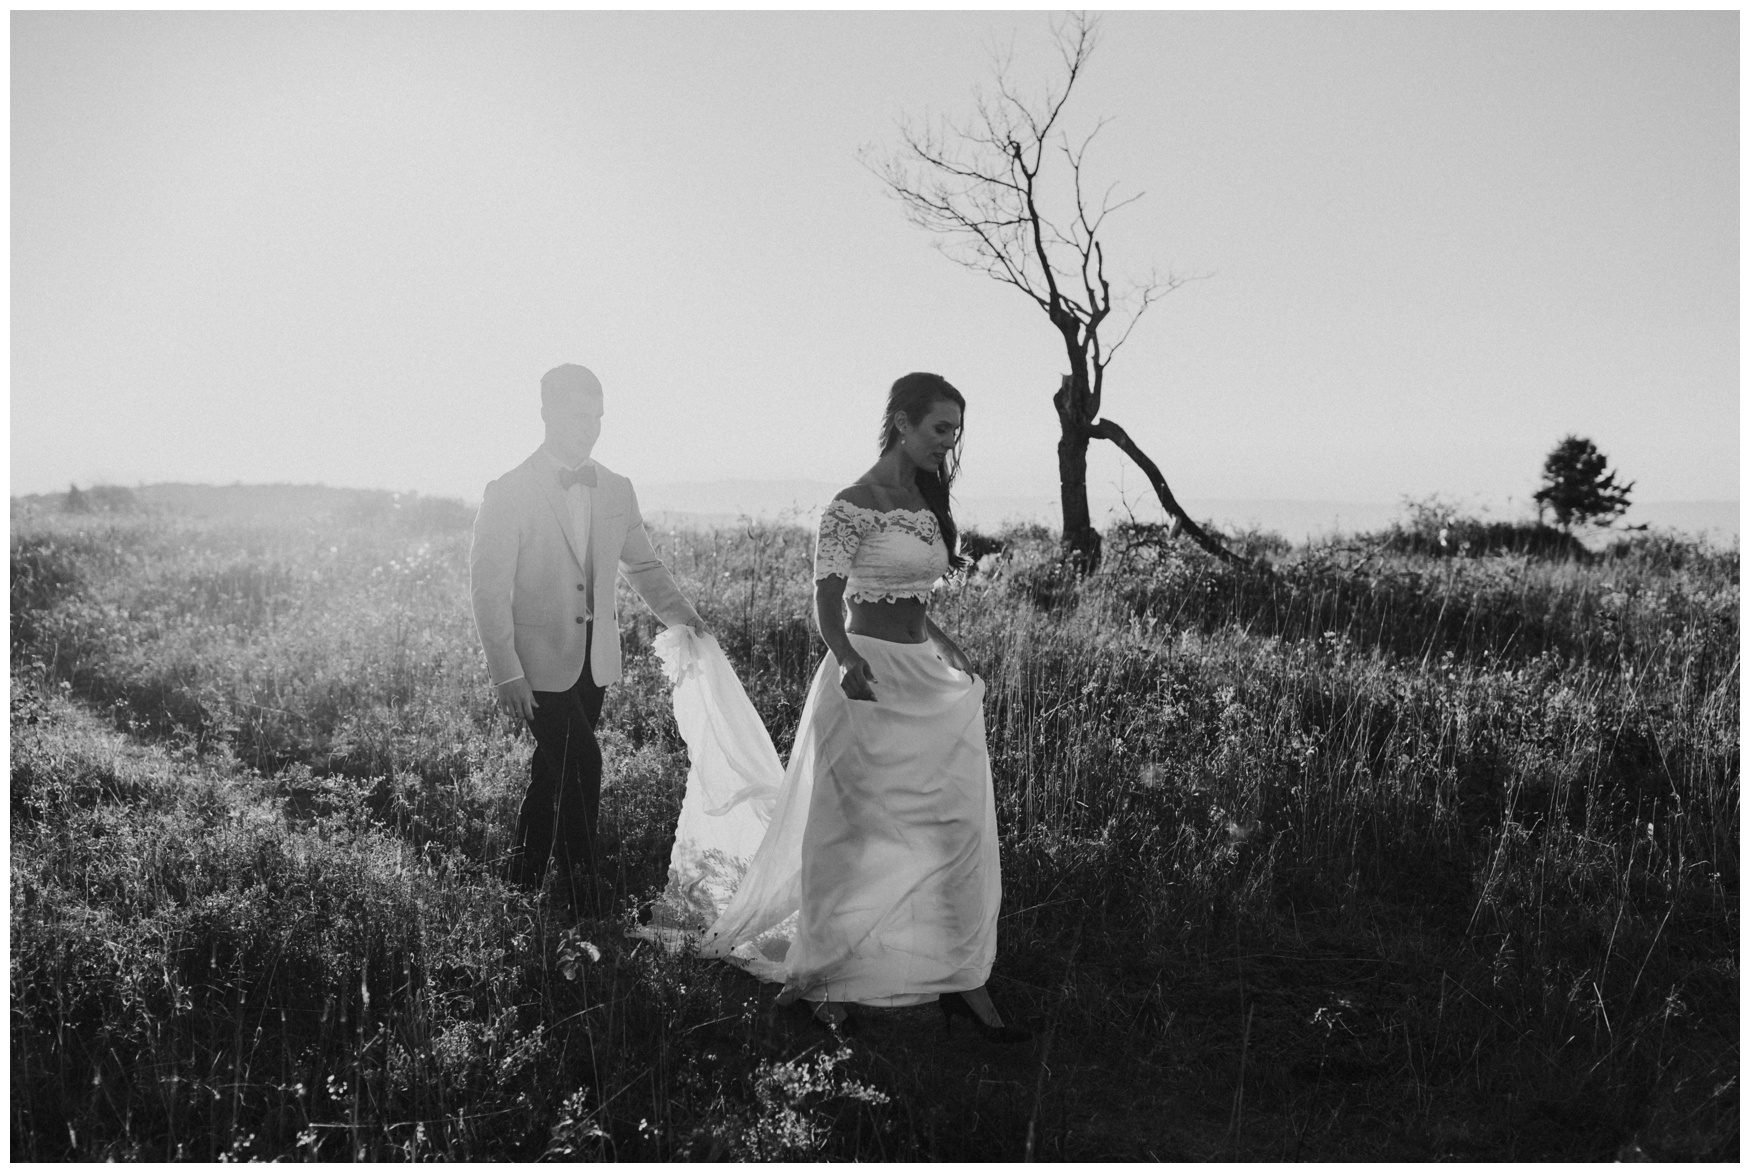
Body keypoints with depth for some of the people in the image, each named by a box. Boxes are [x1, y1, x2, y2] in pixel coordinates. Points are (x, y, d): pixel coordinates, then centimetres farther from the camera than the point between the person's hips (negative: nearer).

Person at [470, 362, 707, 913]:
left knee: (556, 769, 13)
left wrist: (679, 613, 2)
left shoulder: (617, 491, 6)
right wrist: (506, 675, -15)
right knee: (580, 764, -11)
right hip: (538, 659, -5)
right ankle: (584, 899, 3)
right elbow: (488, 589, -11)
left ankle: (521, 878, 30)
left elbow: (643, 565, 18)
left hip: (594, 659, 5)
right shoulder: (508, 493, -10)